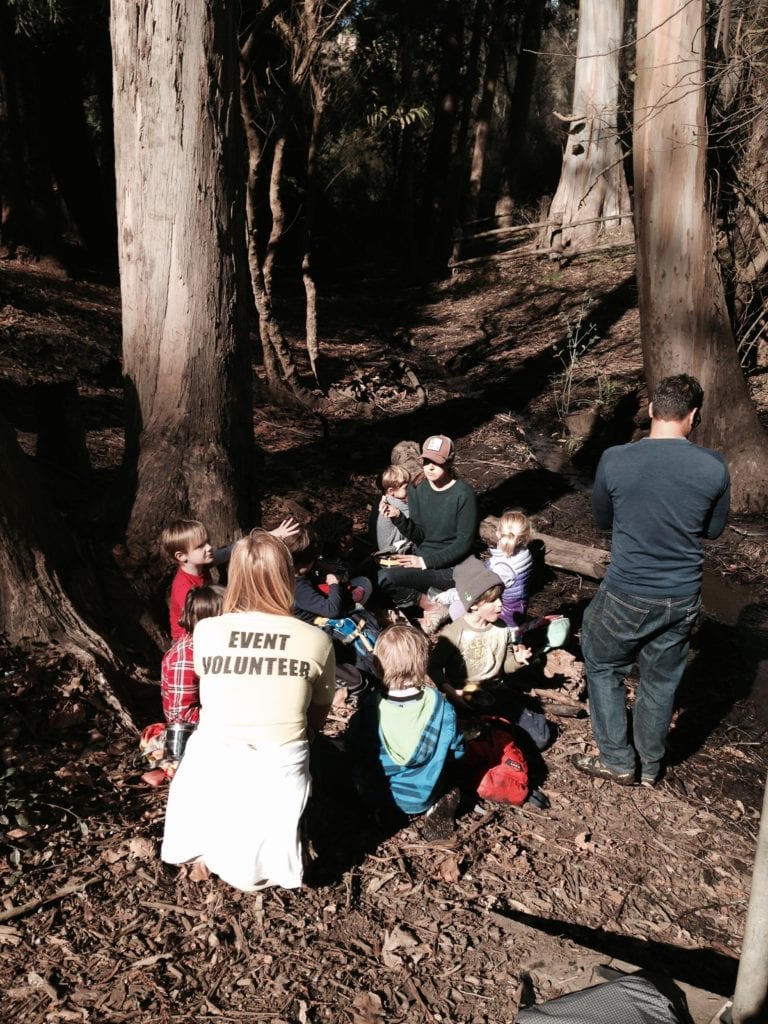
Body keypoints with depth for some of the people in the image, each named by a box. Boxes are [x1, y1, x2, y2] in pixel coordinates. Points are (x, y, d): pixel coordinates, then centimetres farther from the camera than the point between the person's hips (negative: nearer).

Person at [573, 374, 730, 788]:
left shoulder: (615, 460, -15)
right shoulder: (714, 467, -11)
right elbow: (714, 529, 6)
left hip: (626, 595, -2)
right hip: (682, 598, 3)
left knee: (603, 667, 21)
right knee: (661, 680, 20)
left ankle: (617, 761, 28)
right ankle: (650, 767, 37)